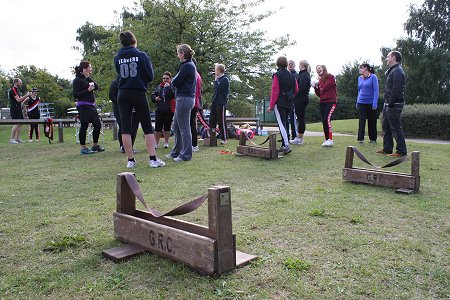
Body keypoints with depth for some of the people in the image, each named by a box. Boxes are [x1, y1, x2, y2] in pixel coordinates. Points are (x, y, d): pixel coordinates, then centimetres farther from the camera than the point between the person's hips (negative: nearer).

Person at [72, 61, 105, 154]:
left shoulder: (88, 79, 18)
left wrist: (89, 78, -3)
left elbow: (96, 87, 5)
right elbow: (75, 95, -12)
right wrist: (88, 90, -17)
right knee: (84, 126, -5)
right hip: (83, 106, -8)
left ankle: (95, 145, 21)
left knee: (97, 125, 8)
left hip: (92, 105, 8)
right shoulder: (77, 80, -5)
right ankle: (83, 148, 3)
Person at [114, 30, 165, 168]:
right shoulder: (142, 55, -5)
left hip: (123, 94, 3)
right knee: (147, 127, 4)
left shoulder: (117, 58, 4)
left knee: (126, 128, 5)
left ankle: (130, 160, 7)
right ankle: (153, 159, 0)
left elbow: (120, 74, 13)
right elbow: (150, 76, -2)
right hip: (139, 94, -3)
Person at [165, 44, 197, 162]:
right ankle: (176, 152, 27)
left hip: (184, 99, -10)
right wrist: (176, 80, 1)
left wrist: (174, 79, 4)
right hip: (185, 98, 10)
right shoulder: (190, 65, 17)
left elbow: (175, 82, -15)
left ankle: (186, 154, 6)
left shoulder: (187, 66, -15)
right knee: (176, 126, 17)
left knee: (184, 128, -3)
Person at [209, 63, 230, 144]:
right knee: (212, 120, 8)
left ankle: (224, 139, 3)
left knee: (221, 121, -4)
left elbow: (218, 89, -19)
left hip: (221, 103, -8)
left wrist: (215, 80, -9)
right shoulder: (218, 78, 15)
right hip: (215, 101, 8)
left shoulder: (225, 79, -10)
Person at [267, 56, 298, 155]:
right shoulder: (292, 75, 11)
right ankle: (284, 145, 19)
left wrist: (271, 105, -10)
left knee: (281, 124, -7)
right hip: (290, 104, 7)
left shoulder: (277, 75, -9)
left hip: (280, 103, -7)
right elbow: (296, 90, 13)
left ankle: (286, 145, -17)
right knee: (285, 122, 15)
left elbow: (275, 91, -13)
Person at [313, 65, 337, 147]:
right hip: (322, 102, 7)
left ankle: (330, 139, -19)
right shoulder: (320, 80, 16)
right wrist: (315, 87, 1)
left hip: (331, 102, -7)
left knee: (327, 119, -21)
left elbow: (324, 87, -15)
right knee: (324, 121, 3)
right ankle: (327, 139, 9)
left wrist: (320, 80, 1)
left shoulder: (330, 77, -2)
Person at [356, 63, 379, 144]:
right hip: (361, 103, 3)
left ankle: (373, 138, 16)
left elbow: (376, 91, -10)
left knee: (372, 121, 6)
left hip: (371, 103, -3)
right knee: (362, 120, -3)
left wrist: (375, 103, -15)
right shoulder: (360, 78, 9)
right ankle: (360, 138, -4)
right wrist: (357, 102, 14)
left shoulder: (373, 77, -6)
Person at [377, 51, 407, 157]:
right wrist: (387, 103, 14)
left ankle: (401, 151, -1)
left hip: (394, 105, -11)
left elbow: (396, 89, -22)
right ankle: (387, 148, 25)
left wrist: (391, 103, -20)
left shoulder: (397, 71, -15)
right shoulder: (392, 70, 18)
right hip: (388, 104, 11)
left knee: (396, 128, -6)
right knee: (386, 127, 16)